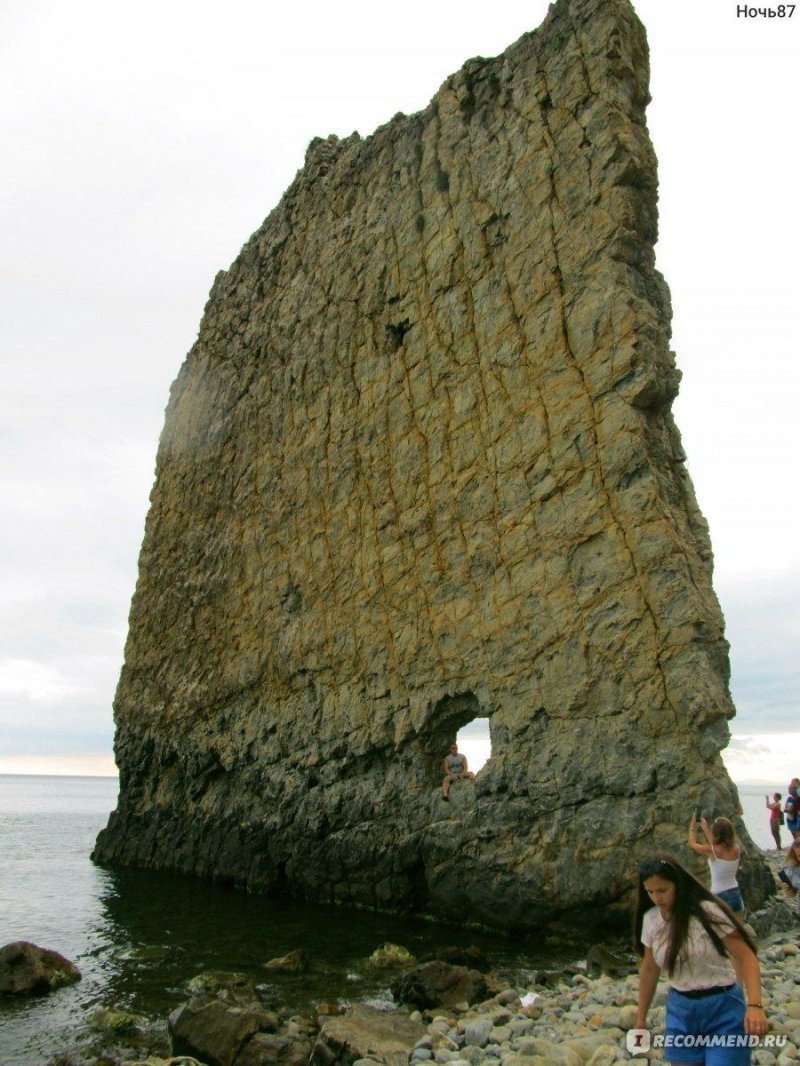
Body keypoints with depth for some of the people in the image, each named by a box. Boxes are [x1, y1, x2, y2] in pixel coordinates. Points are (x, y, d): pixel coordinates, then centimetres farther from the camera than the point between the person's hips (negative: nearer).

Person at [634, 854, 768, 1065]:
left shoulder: (707, 912, -18)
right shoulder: (650, 919, -2)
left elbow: (746, 957, -17)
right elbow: (649, 969, 8)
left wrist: (754, 1005, -30)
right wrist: (641, 1019, 11)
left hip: (723, 1008, -4)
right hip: (680, 1010, 4)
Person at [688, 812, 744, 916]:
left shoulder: (712, 851, -17)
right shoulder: (736, 849, -3)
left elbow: (692, 844, 1)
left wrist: (693, 824, 12)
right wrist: (705, 828, 24)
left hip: (720, 898, -5)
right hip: (736, 895, 5)